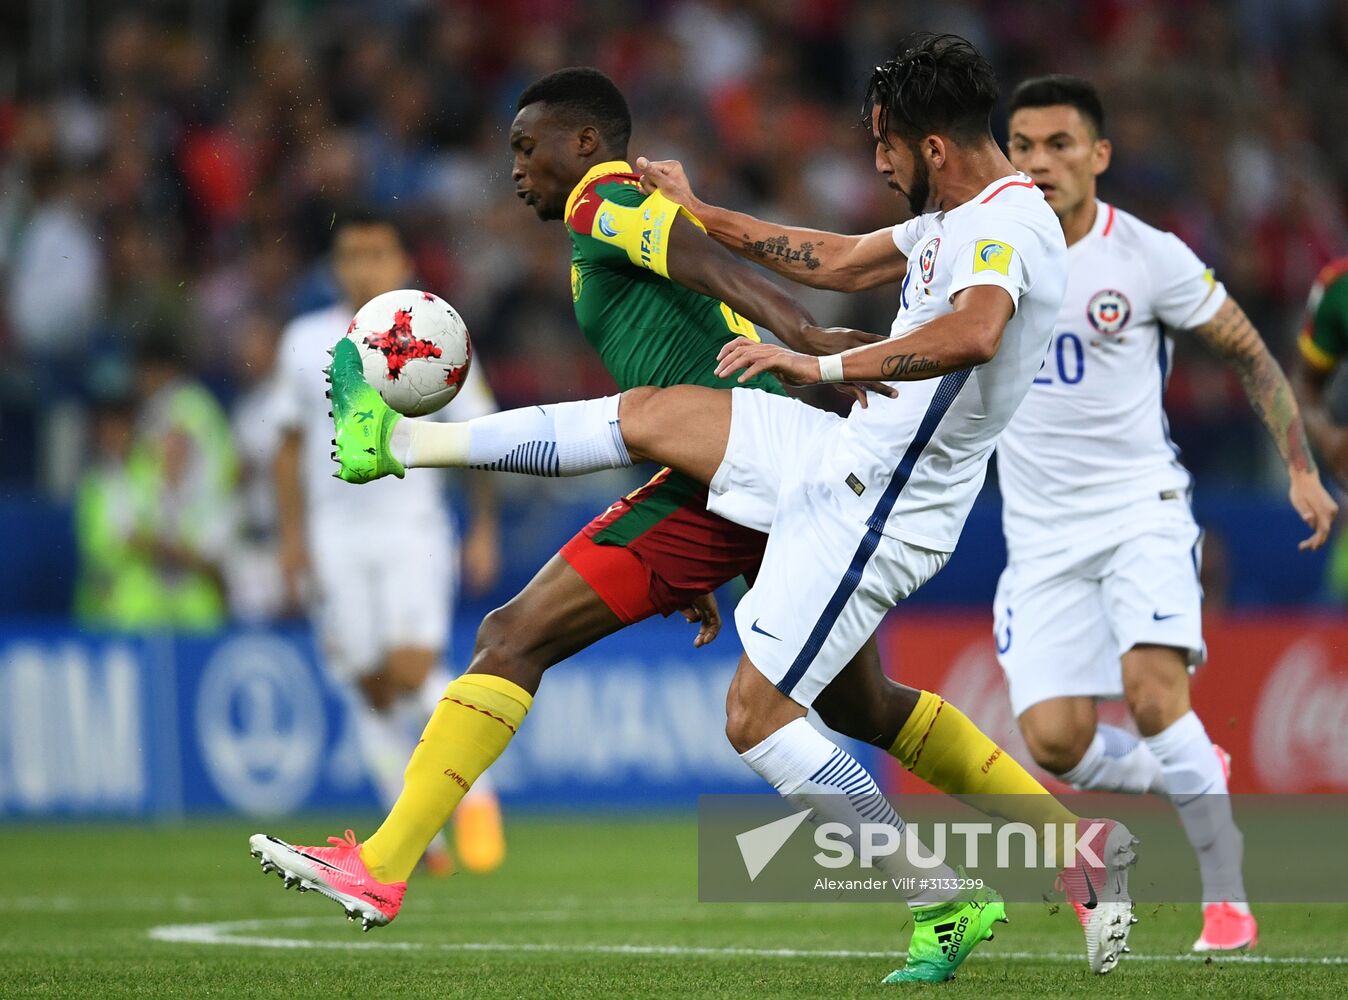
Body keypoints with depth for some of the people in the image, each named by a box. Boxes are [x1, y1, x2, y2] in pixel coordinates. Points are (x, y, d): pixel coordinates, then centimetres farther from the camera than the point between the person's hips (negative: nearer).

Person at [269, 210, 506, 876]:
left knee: (411, 670, -19)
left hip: (414, 528, -2)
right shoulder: (305, 342, 5)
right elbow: (290, 444, 12)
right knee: (371, 692, 0)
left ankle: (474, 791, 2)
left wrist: (484, 528, 4)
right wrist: (292, 535, 4)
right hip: (334, 535, 2)